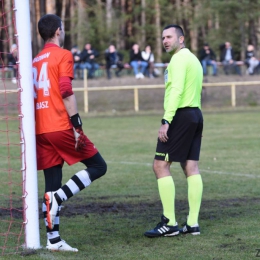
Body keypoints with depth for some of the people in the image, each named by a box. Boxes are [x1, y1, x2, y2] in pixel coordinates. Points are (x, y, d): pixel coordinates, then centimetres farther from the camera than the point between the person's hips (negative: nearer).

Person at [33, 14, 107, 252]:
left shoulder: (36, 60, 18)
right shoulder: (63, 55, -4)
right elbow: (66, 92, -15)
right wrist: (77, 126, -15)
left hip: (41, 130, 7)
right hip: (61, 126, -7)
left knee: (52, 186, 7)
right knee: (98, 166, 5)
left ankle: (53, 240, 3)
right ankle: (58, 197, -12)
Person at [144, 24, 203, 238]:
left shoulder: (179, 59, -10)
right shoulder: (193, 59, 20)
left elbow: (176, 91, -21)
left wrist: (166, 121, -25)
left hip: (181, 115, -10)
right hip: (196, 115, 10)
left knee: (160, 165, -7)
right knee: (191, 167, 7)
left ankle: (169, 223, -10)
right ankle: (193, 223, 5)